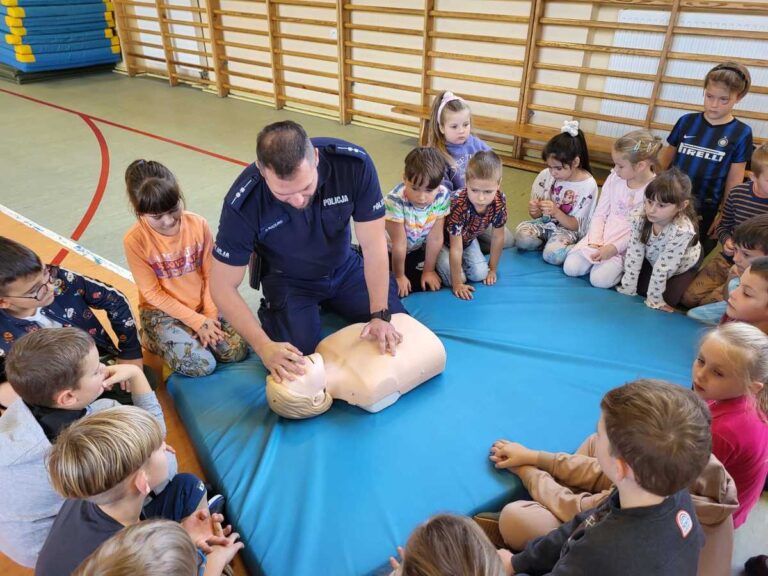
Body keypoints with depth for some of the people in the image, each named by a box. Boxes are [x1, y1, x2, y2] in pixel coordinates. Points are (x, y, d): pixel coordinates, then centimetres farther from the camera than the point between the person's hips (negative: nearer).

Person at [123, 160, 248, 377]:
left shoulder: (198, 224, -11)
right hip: (162, 311, -3)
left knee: (238, 351, -14)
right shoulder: (135, 240, -18)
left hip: (203, 305, 3)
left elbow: (211, 274, -5)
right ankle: (155, 340, 5)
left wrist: (210, 315, -13)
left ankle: (191, 338, 12)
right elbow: (153, 293, -13)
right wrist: (196, 321, -17)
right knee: (201, 365, -23)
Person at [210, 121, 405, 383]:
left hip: (346, 268, 2)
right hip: (289, 280, -2)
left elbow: (373, 245, -22)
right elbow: (223, 286, -23)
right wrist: (264, 346, -33)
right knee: (292, 365, -15)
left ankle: (329, 303, 24)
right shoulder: (243, 203, -33)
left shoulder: (355, 164, -30)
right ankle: (270, 311, 16)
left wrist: (380, 316, -26)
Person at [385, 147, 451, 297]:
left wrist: (429, 270, -6)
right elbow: (399, 244, -26)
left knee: (430, 283, -4)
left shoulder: (442, 197, -25)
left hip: (416, 248, 4)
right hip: (388, 250, -4)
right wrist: (399, 276, -13)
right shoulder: (395, 201, -37)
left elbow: (435, 238, -14)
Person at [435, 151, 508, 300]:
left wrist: (492, 269, -4)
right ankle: (439, 261, 12)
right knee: (453, 277, -19)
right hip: (445, 240, -5)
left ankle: (460, 263, 19)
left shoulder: (499, 201, -27)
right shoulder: (459, 205, -41)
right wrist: (457, 284, -29)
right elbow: (456, 248, -34)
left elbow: (498, 237, -11)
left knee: (480, 274, -10)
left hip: (468, 239, 5)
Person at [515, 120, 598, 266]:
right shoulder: (545, 175, -5)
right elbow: (537, 215, 4)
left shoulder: (588, 185, -14)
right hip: (544, 223, 4)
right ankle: (551, 243, -2)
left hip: (568, 229, -3)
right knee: (521, 236, -29)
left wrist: (556, 212, -28)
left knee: (553, 254, -33)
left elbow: (575, 226, -11)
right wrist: (534, 211, -21)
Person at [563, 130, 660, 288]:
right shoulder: (614, 178, -1)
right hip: (602, 236, 4)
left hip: (627, 245, -4)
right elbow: (600, 214, 3)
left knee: (600, 279, -23)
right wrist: (595, 241, -11)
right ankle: (598, 257, 13)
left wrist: (614, 248, -21)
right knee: (570, 267, -13)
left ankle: (621, 265, 6)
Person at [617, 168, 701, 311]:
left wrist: (654, 299, -26)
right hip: (651, 261, 4)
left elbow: (664, 267, -35)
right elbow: (633, 254, -23)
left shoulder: (682, 230, -40)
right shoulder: (640, 219, -28)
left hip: (680, 268, -4)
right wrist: (628, 289, -20)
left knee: (668, 299, -13)